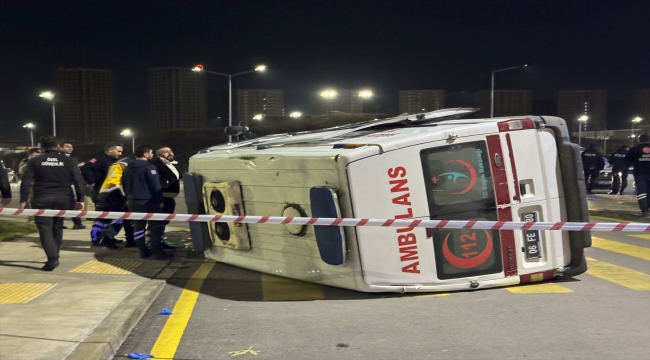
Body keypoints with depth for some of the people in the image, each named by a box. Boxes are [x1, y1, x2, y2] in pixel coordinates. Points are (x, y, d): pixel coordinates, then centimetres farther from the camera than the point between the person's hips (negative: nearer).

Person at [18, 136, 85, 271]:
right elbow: (77, 181, 2)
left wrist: (23, 200, -1)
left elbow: (26, 182, -4)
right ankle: (54, 257, 24)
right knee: (57, 227, 17)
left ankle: (52, 258, -17)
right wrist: (80, 200, 4)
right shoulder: (68, 161, 6)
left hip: (41, 199, -3)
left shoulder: (34, 161, 2)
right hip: (62, 198, 3)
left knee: (45, 228, -2)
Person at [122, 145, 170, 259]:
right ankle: (157, 252, -6)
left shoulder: (128, 168, 13)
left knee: (139, 226, 12)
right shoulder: (149, 167, -14)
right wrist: (160, 200, -10)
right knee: (156, 226, -3)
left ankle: (143, 251, 12)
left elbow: (124, 185, 20)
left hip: (132, 201, 8)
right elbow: (156, 186, -17)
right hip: (148, 201, -8)